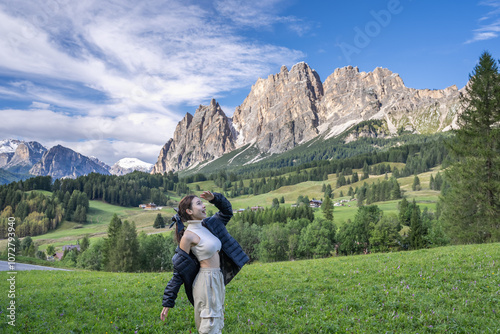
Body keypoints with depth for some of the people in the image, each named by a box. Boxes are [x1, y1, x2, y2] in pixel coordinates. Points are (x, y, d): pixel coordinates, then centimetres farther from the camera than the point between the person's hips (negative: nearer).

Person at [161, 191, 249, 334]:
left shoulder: (208, 225, 9)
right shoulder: (189, 236, -12)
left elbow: (227, 211, 22)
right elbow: (179, 271, -11)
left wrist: (214, 198, 2)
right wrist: (168, 302, -10)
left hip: (218, 281, 8)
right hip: (206, 283, -8)